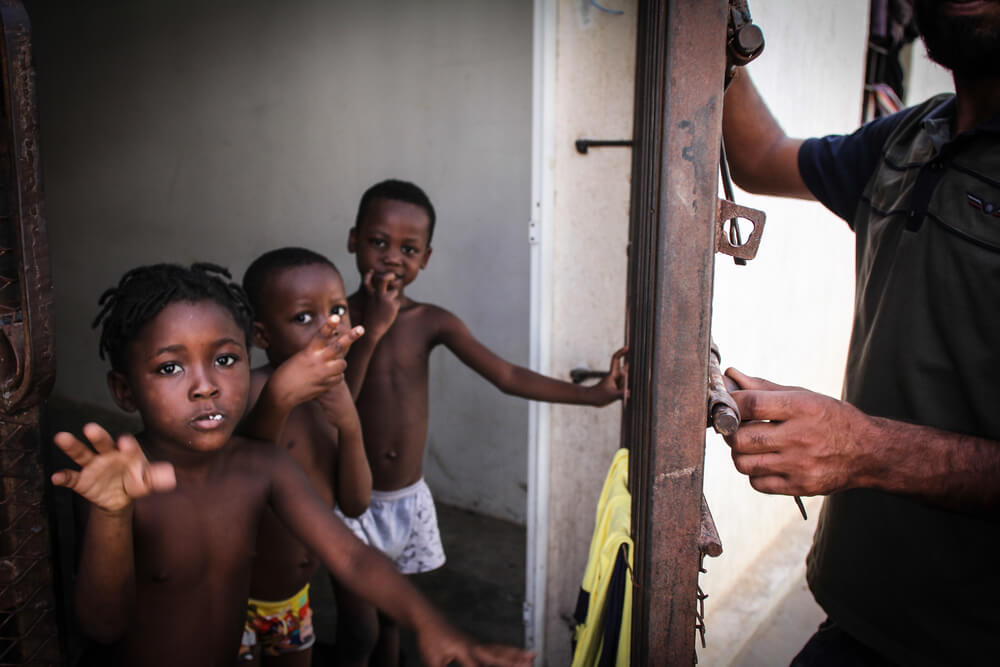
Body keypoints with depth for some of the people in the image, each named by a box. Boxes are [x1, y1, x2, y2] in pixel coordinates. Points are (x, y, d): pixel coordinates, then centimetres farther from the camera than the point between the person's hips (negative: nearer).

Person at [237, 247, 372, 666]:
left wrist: (349, 424, -23)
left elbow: (354, 504, -8)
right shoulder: (252, 390, -23)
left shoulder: (330, 396, -2)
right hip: (238, 598, -6)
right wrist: (277, 398, -58)